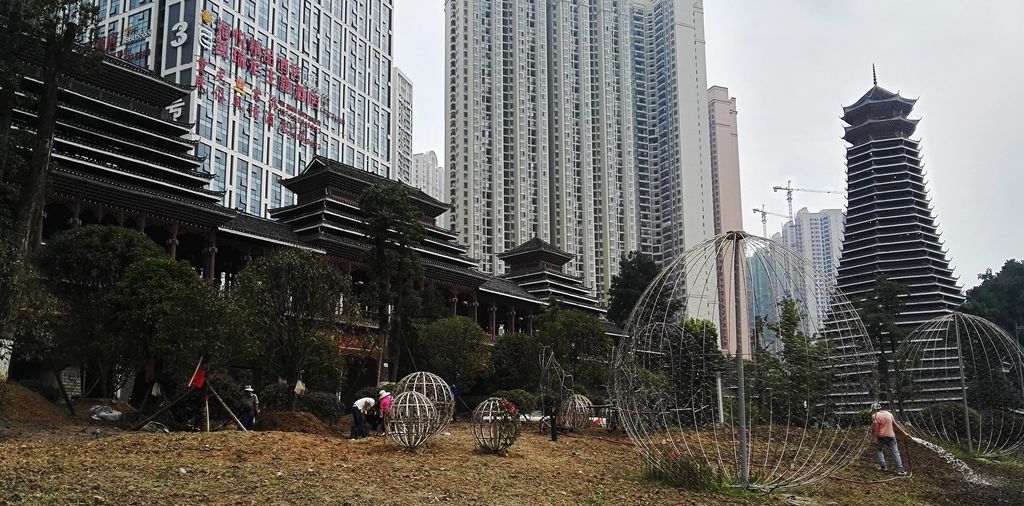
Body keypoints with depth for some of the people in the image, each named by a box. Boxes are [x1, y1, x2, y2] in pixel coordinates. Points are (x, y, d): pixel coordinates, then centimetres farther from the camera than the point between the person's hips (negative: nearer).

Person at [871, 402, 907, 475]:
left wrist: (875, 438, -6)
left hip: (881, 436, -3)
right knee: (895, 452, 3)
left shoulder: (874, 416, -4)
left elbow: (876, 428, -9)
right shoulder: (889, 414, 9)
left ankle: (882, 466, 13)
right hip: (891, 436, 3)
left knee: (879, 450, 21)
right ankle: (900, 470, -3)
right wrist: (904, 432, 14)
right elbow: (895, 424, 10)